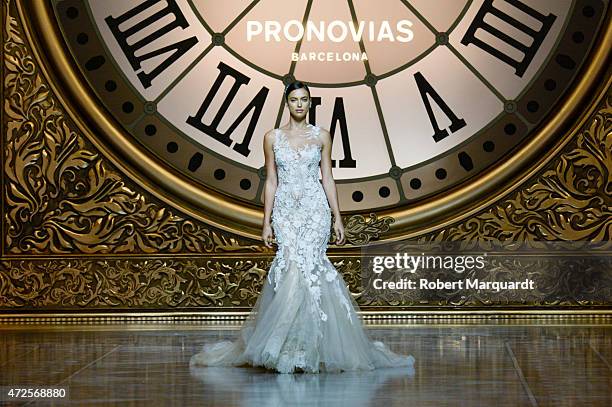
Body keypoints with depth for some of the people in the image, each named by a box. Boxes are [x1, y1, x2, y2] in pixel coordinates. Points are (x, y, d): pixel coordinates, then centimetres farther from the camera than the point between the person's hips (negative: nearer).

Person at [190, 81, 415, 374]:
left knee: (307, 261, -17)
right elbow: (271, 181, 8)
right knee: (292, 262, -17)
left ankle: (303, 347, -9)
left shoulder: (322, 136, 8)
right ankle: (292, 347, -9)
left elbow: (327, 178, 8)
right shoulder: (273, 137, 8)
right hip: (285, 209, 0)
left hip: (315, 207, 0)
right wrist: (266, 222, 3)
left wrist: (337, 217, 3)